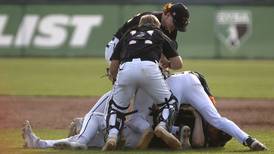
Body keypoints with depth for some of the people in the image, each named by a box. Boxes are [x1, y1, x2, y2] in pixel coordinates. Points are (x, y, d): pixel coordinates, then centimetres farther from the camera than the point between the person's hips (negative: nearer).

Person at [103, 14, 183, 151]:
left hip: (125, 68, 1)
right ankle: (162, 126, -14)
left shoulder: (128, 35, 35)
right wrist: (166, 65, 47)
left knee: (116, 107, 18)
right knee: (170, 102, 16)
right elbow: (178, 64, 26)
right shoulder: (159, 34, 32)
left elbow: (112, 68, 27)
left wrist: (116, 82, 45)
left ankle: (112, 136, -9)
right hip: (149, 67, -1)